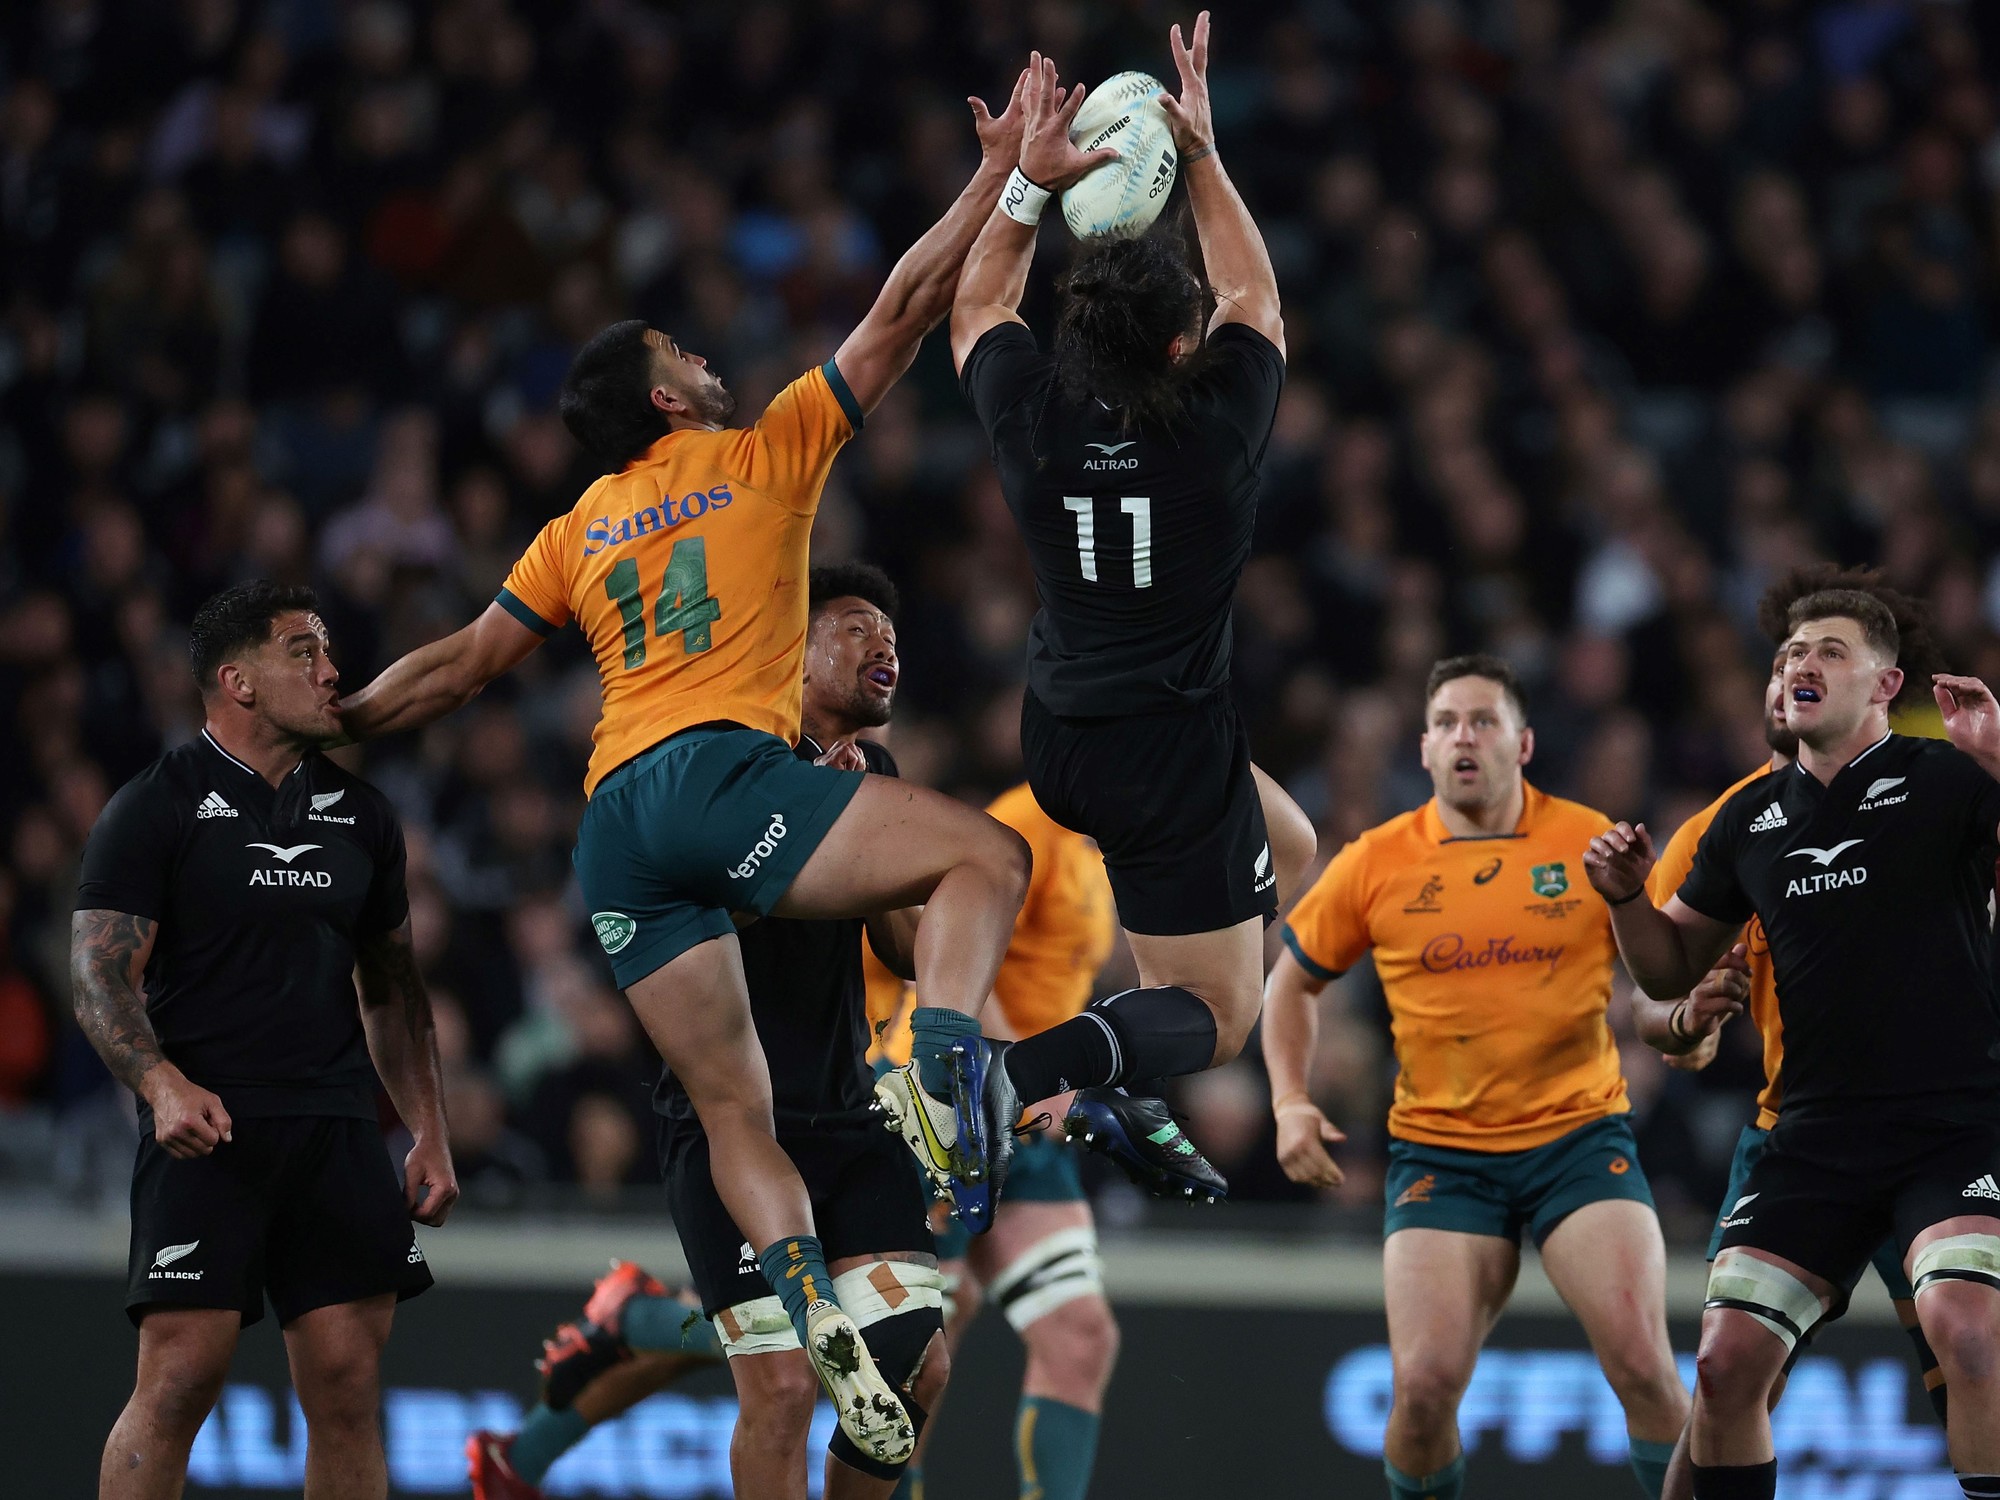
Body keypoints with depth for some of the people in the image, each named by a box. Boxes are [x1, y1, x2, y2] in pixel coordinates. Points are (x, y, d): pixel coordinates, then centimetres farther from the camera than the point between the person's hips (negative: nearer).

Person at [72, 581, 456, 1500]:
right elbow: (99, 977, -6)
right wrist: (163, 1084, -23)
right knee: (180, 1378, -14)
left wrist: (430, 1136, 15)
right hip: (206, 1127, -5)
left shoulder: (360, 814, 17)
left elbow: (392, 989, 23)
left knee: (348, 1386, -1)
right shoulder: (156, 808, 0)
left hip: (337, 1130, 5)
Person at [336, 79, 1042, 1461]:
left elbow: (457, 671, 25)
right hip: (722, 774, -5)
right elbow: (903, 313, 12)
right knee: (985, 855, -5)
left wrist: (332, 723, 39)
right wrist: (998, 174, 18)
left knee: (732, 1103, 3)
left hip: (616, 827, 5)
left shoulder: (578, 533, 23)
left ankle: (810, 1297, -20)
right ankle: (948, 1070, -32)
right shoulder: (764, 454, 11)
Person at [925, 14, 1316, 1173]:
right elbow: (1255, 296, 4)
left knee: (1289, 850, 29)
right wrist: (1205, 158, 7)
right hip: (1174, 751, -6)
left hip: (1059, 746, 6)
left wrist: (1030, 182, 5)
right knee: (1216, 1019, 4)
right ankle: (1040, 1070, -29)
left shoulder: (1036, 418, -10)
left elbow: (978, 307, 13)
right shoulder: (1219, 425, -18)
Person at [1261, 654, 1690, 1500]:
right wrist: (1290, 1103, 2)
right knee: (1425, 1382, -13)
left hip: (1578, 1135, -1)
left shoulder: (1591, 844, -1)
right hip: (1439, 1151, 1)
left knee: (1641, 1361, -16)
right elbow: (1294, 982, 16)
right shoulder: (1375, 865, 1)